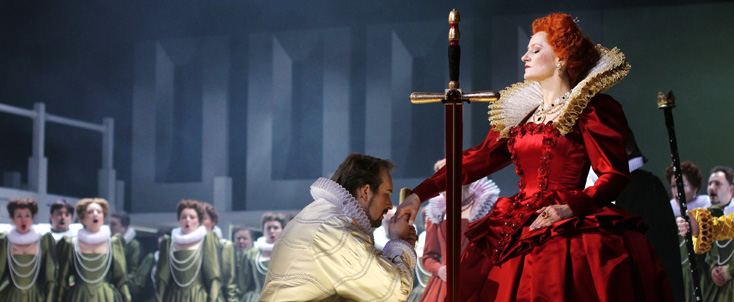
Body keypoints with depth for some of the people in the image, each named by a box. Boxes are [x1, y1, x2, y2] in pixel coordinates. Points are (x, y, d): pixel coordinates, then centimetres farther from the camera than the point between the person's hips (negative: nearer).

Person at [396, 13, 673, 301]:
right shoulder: (519, 114, 19)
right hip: (516, 233, 6)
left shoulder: (590, 110, -1)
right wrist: (420, 194, 10)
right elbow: (478, 159, 17)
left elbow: (615, 175, -7)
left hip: (566, 231, -6)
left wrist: (571, 206, -23)